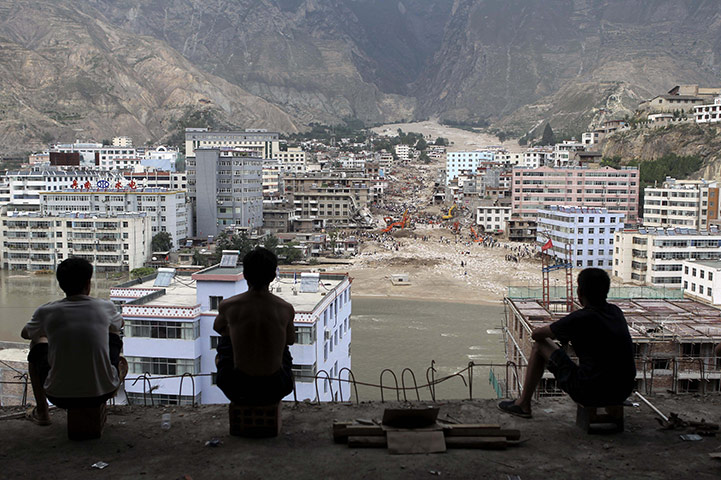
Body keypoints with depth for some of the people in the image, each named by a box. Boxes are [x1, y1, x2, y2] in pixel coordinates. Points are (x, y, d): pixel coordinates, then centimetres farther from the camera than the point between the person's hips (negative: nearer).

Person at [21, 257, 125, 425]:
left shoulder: (46, 312, -5)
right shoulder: (105, 307, -4)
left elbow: (25, 334, 19)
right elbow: (120, 324, 23)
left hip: (60, 397, 0)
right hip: (102, 393, 1)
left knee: (38, 342, 29)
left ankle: (41, 411, 32)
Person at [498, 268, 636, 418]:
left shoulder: (579, 319, -14)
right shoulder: (616, 312, 5)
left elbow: (536, 334, 1)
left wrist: (550, 331, 25)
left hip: (590, 392, -6)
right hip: (623, 393, 6)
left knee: (540, 345, 10)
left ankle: (523, 404, 20)